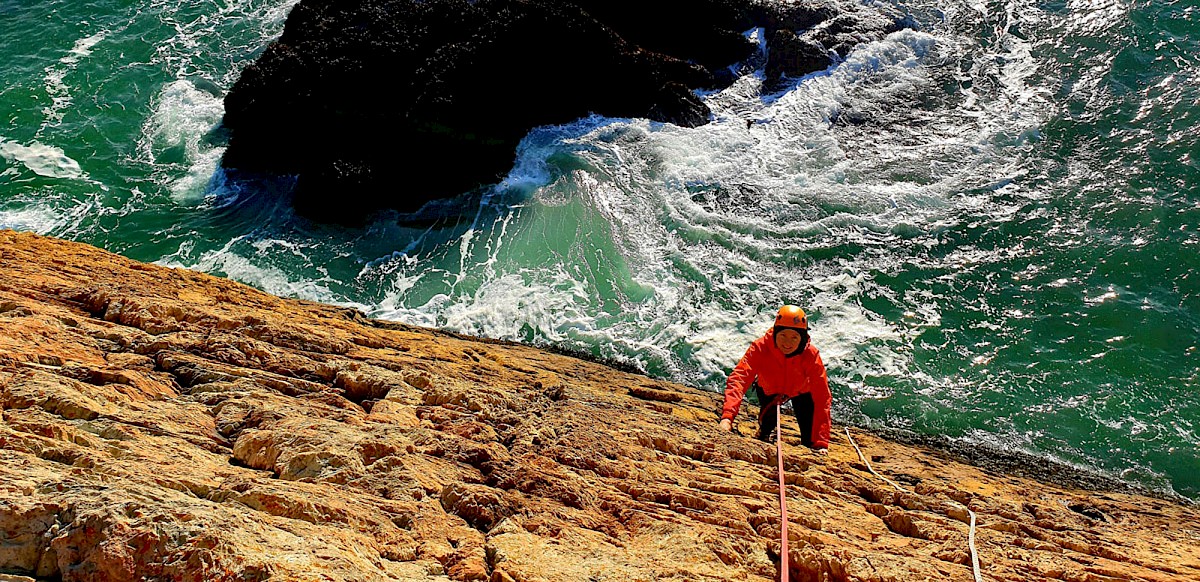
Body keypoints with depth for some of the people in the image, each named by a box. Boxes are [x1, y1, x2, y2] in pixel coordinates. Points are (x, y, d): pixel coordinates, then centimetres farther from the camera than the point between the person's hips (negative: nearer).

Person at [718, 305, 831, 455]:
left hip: (801, 390, -1)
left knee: (809, 435, -10)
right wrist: (727, 417, -64)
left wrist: (821, 443, -41)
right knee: (768, 419, -10)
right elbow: (738, 379, -48)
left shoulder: (811, 355, -37)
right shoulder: (760, 348, -38)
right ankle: (765, 434, 27)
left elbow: (822, 398, -37)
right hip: (769, 389, 1)